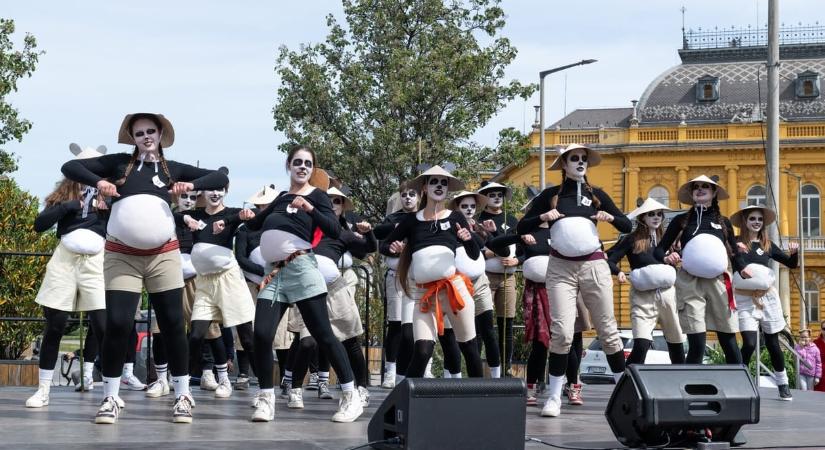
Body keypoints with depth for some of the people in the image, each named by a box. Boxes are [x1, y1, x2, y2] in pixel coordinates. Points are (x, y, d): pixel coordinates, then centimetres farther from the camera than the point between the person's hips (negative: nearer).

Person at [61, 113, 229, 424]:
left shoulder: (173, 169, 10)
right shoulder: (119, 163, 7)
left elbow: (220, 178, 7)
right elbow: (70, 167, 6)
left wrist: (191, 185, -10)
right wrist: (98, 181, -12)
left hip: (163, 255, 1)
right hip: (121, 256, -1)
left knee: (172, 323, 2)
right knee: (117, 324, -8)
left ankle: (182, 396, 13)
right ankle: (110, 398, 5)